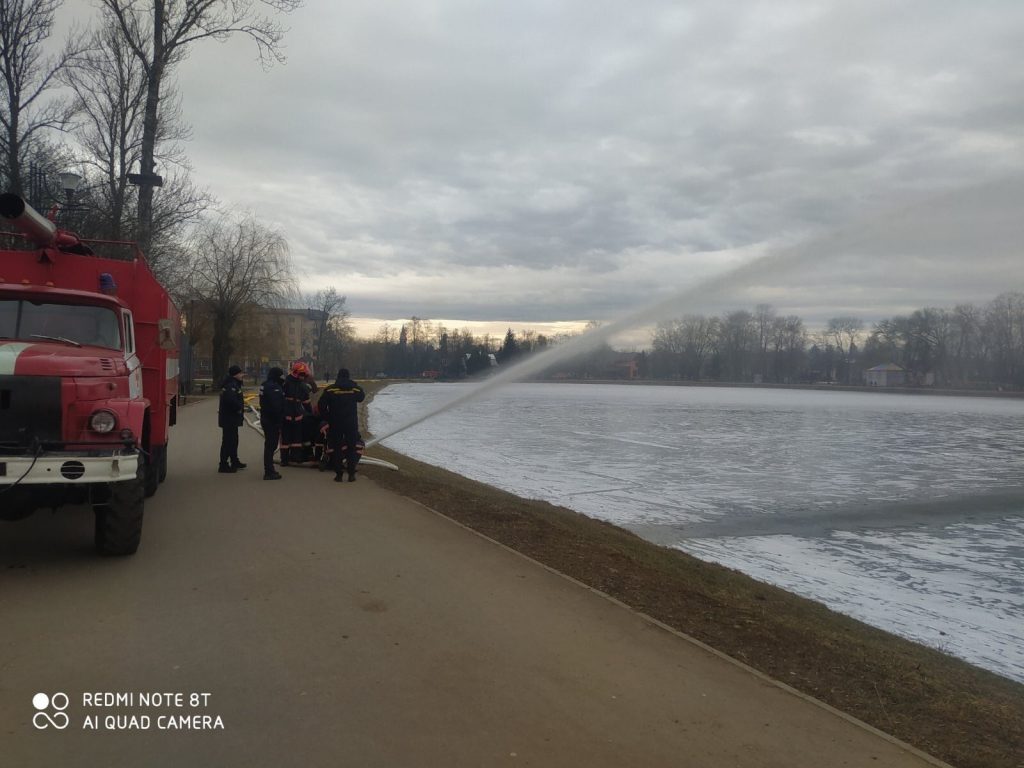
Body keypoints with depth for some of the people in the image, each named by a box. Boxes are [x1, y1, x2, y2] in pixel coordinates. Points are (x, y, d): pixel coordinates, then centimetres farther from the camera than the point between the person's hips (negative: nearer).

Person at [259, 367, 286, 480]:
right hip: (272, 421, -10)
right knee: (271, 445, -5)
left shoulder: (265, 386, 13)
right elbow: (277, 406, -24)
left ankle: (269, 469, 27)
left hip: (266, 419, 10)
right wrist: (279, 421, -19)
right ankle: (269, 472, -1)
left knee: (269, 445, 18)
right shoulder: (274, 388, -20)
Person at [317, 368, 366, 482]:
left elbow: (322, 405, -8)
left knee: (336, 448, 9)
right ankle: (351, 474, 7)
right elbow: (361, 397, 19)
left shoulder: (330, 389, -6)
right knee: (353, 447, 11)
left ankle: (339, 474, 7)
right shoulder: (356, 388, -1)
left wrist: (326, 418, 4)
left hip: (335, 424, -1)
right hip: (351, 423, 1)